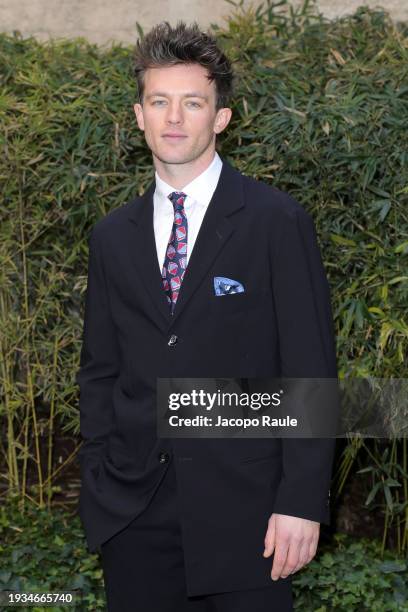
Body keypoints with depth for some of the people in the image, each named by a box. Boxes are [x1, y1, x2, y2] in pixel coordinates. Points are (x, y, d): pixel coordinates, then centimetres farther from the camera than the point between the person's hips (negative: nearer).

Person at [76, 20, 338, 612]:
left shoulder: (278, 222, -4)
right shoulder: (113, 235, 9)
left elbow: (310, 369, -6)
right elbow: (99, 372, 13)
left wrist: (301, 501, -11)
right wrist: (97, 492, 6)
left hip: (243, 505, -3)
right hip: (134, 513, 4)